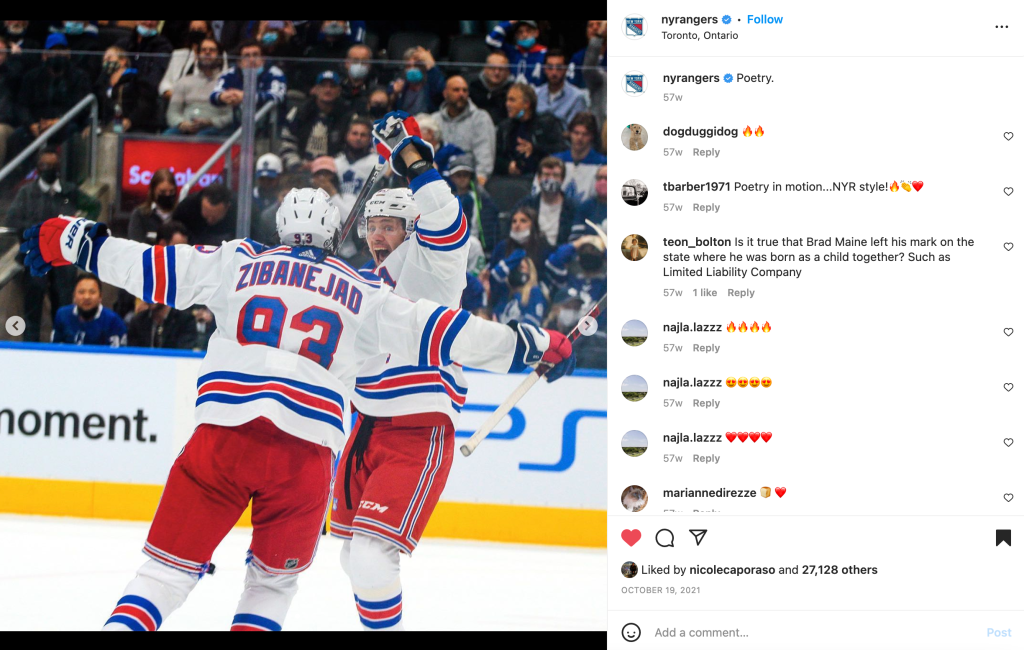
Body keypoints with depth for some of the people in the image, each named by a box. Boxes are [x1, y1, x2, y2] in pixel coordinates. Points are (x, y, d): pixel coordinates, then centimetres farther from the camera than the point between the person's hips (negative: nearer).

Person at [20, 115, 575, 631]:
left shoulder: (238, 264, 15)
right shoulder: (363, 293, 15)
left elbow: (153, 267, 12)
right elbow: (429, 329, 14)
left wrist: (74, 242, 21)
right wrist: (531, 345, 21)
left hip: (222, 433, 0)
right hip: (306, 454, 0)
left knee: (171, 564, 7)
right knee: (275, 576, 19)